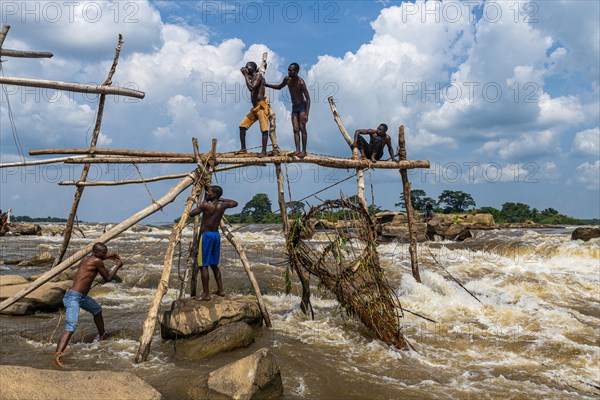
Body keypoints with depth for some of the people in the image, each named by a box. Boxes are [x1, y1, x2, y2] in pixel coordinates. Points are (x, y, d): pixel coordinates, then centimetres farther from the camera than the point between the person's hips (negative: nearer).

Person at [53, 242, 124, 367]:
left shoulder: (87, 259, 9)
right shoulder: (97, 261, -16)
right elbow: (108, 278, -6)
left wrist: (107, 257, 39)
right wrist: (118, 266, 6)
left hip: (81, 296, 11)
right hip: (73, 297, -11)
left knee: (97, 310, 30)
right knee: (71, 327, -23)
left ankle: (103, 337, 48)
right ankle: (57, 356, -35)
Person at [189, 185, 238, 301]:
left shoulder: (205, 205, -12)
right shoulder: (222, 205, 4)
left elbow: (191, 214, -1)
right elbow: (235, 203, 23)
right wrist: (221, 199, 17)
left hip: (206, 235, -7)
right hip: (216, 235, 7)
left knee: (204, 265, -4)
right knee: (214, 264, 17)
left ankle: (206, 294, -5)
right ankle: (220, 290, 19)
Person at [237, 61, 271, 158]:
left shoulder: (258, 76, -6)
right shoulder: (252, 78, 21)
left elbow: (251, 88, -20)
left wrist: (246, 75, -11)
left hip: (262, 106, -9)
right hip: (255, 108, 10)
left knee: (264, 129, -10)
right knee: (242, 125, 6)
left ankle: (264, 151, -10)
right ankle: (243, 149, 10)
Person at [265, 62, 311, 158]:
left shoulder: (301, 82, -21)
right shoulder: (287, 79, -4)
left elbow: (308, 98, -19)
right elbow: (279, 87, 18)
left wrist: (306, 114, -26)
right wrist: (265, 84, 9)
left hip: (302, 106, -6)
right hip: (294, 107, 6)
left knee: (302, 128, -9)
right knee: (295, 129, 0)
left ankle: (304, 151, -5)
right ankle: (297, 150, -1)